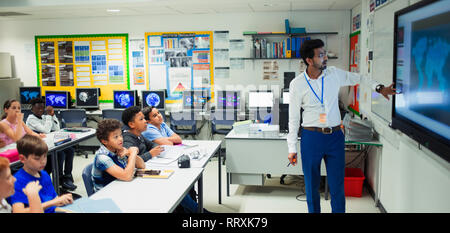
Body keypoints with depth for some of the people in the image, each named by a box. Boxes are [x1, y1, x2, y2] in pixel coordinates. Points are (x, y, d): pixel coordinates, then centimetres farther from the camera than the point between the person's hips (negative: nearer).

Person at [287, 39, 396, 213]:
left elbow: (358, 78, 20)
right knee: (312, 186, 9)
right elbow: (293, 118, -1)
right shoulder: (297, 84, -5)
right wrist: (292, 148, -1)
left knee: (337, 186, 7)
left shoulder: (334, 74, 1)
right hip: (311, 138, -2)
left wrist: (379, 88, 7)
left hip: (335, 136, 2)